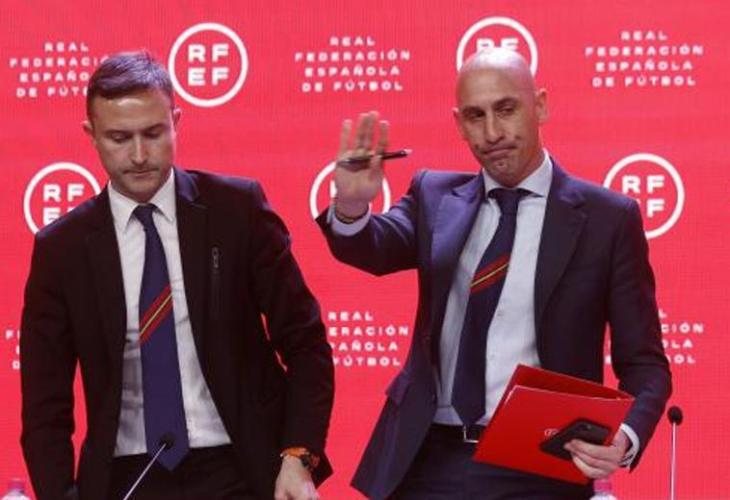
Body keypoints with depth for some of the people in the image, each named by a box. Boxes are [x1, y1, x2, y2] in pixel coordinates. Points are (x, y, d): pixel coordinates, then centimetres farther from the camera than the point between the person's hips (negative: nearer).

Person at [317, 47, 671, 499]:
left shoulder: (607, 218, -3)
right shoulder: (436, 197, 6)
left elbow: (643, 361, -1)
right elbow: (376, 248, -12)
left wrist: (627, 437, -20)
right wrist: (351, 207, -34)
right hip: (428, 462, 3)